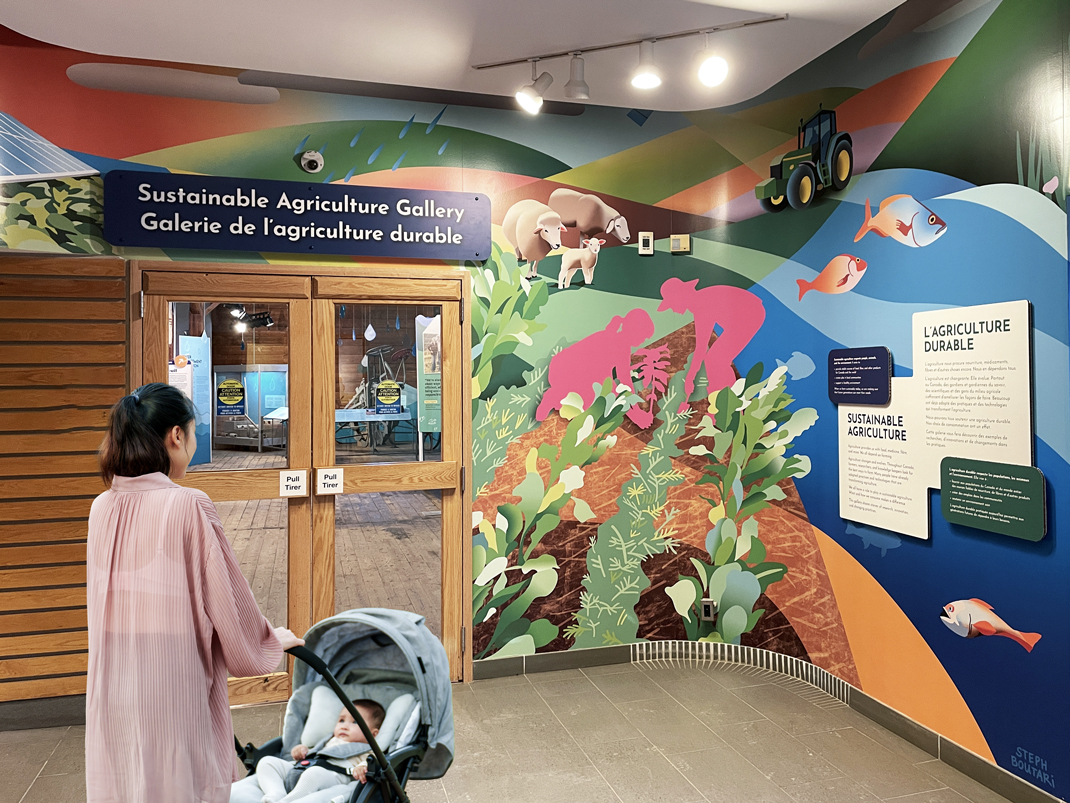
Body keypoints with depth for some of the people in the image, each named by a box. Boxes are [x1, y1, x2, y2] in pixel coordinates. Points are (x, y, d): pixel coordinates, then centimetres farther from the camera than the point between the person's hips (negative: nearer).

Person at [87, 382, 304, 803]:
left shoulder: (103, 508, 1)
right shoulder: (188, 506, -17)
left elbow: (107, 604, 12)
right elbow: (229, 600, -11)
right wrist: (275, 640, 7)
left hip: (111, 691, 6)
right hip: (174, 690, -6)